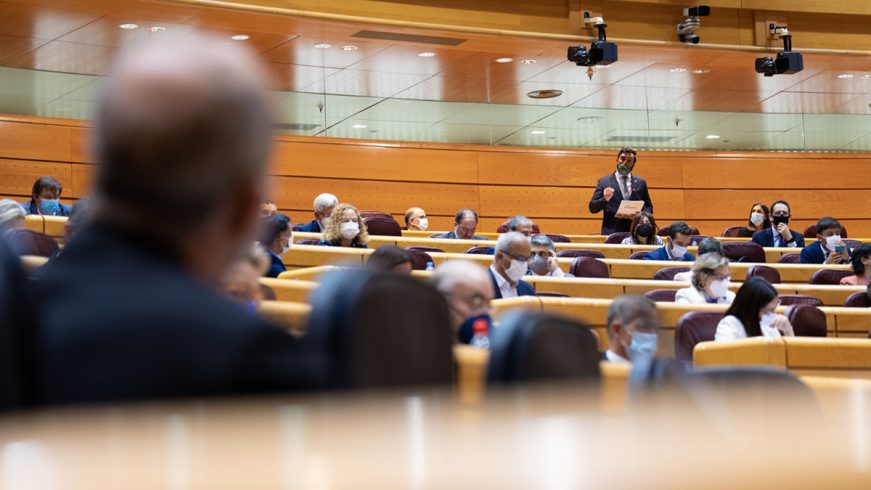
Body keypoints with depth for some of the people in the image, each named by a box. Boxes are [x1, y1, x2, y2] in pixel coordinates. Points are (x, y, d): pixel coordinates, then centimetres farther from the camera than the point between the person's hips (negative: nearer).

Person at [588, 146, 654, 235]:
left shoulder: (641, 183, 13)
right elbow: (592, 208, 2)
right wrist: (604, 199, -17)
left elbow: (648, 207, 16)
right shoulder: (604, 182, 6)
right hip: (611, 233, -2)